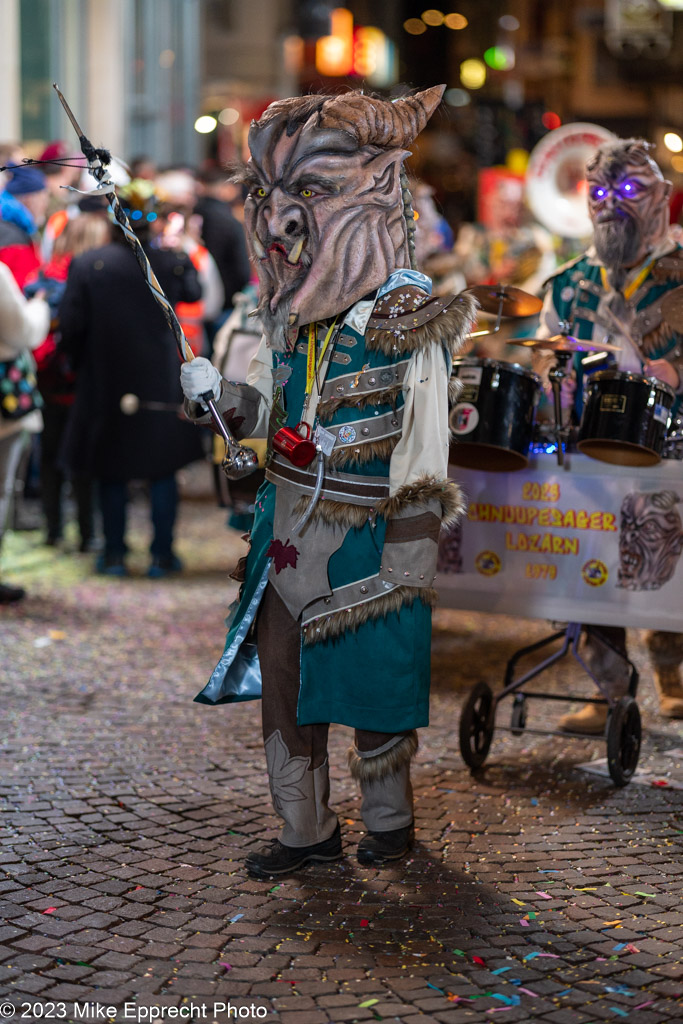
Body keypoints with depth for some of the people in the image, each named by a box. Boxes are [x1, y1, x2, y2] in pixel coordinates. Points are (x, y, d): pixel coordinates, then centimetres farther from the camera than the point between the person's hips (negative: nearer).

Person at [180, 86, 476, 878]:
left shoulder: (406, 316, -15)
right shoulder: (292, 308, 6)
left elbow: (422, 456, -16)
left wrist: (405, 567, -18)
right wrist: (220, 395, -5)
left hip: (362, 534, -6)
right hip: (290, 525, 6)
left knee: (372, 679, 7)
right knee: (282, 672, 8)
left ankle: (390, 819, 29)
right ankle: (306, 829, 22)